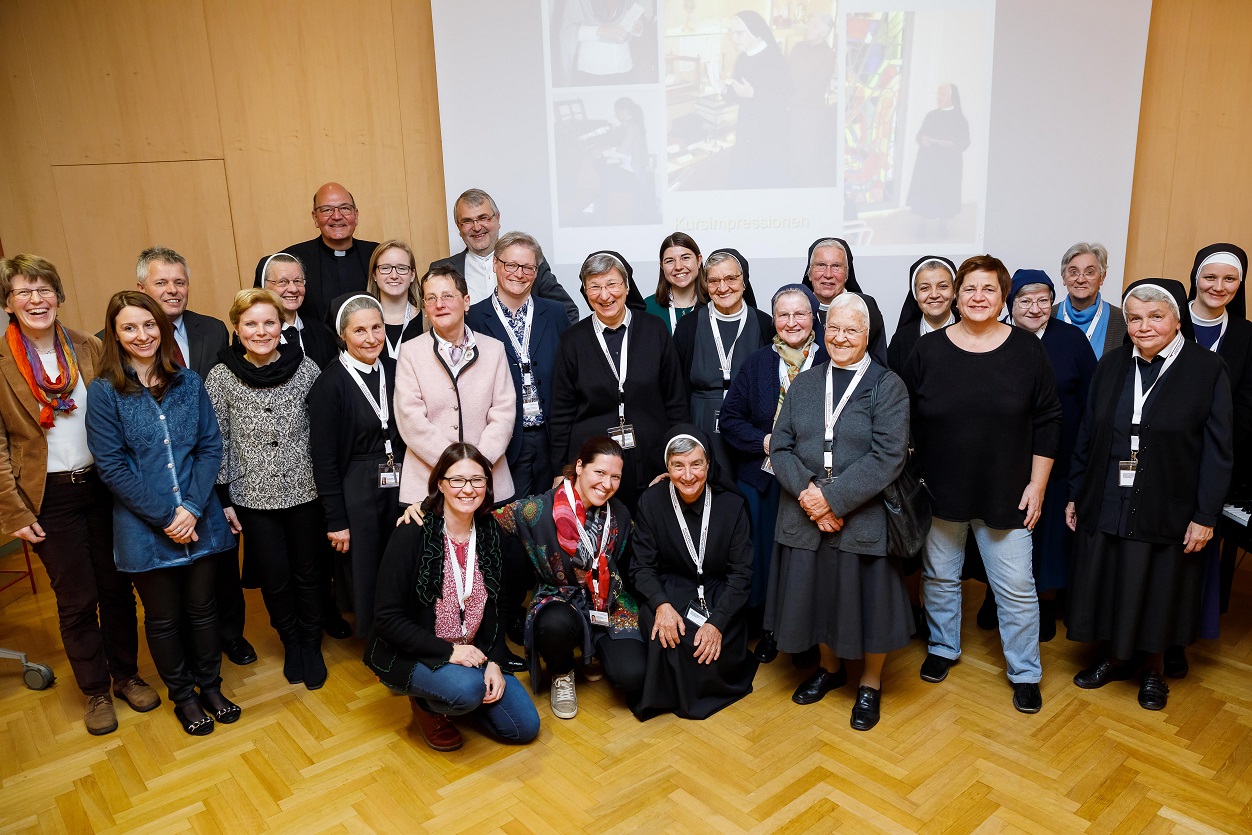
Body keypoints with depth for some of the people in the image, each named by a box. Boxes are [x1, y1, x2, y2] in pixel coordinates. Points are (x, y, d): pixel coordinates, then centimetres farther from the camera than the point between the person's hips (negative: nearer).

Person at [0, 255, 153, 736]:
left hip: (103, 485, 2)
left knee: (117, 586, 12)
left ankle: (126, 675, 31)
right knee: (76, 599, 8)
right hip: (49, 497, -2)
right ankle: (95, 691, 27)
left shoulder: (89, 349, 0)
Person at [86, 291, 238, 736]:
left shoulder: (189, 382, 2)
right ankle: (183, 696, 33)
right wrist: (165, 516, -14)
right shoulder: (104, 392, -6)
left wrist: (192, 508, -12)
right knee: (163, 617, 13)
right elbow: (111, 466, -10)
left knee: (202, 607, 14)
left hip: (200, 521, 2)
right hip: (144, 528, -2)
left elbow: (211, 447, 0)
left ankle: (210, 685, 34)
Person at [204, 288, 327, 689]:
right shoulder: (221, 377, -7)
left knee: (307, 571, 13)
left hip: (304, 489, 0)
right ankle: (291, 643, 37)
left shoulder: (306, 368, -7)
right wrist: (223, 498, -2)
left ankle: (311, 644, 35)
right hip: (253, 495, 0)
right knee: (274, 576, 12)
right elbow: (217, 442, -2)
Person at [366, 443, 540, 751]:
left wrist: (493, 661, -7)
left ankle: (455, 693, 19)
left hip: (470, 652, 5)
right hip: (411, 654, -5)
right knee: (468, 688, -34)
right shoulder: (412, 534, -19)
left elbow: (493, 607, 6)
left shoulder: (490, 532, -2)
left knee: (525, 726, -2)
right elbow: (387, 617, -18)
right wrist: (448, 652, -23)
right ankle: (426, 703, 0)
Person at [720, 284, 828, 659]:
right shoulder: (757, 363, 6)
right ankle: (770, 627, 29)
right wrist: (765, 442, -10)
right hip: (763, 479, 2)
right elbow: (730, 418, 5)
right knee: (767, 554, 9)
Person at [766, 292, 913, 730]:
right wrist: (807, 494, -15)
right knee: (817, 595, 15)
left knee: (866, 598, 7)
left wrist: (833, 497, -19)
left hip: (863, 518, -3)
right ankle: (831, 667, 41)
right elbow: (780, 447, 1)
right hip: (805, 516, 4)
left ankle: (871, 683, 31)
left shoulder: (887, 386, -4)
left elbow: (888, 457, -14)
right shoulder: (804, 384, 8)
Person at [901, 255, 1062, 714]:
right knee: (940, 576, 16)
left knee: (1016, 587, 5)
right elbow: (906, 423, 1)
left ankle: (1024, 672, 25)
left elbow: (1047, 422, 0)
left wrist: (1037, 484, -3)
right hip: (939, 491, 1)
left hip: (1006, 495, -1)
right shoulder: (927, 350, -3)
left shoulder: (1027, 350, -3)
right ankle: (943, 647, 39)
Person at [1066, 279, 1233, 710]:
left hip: (1166, 510, -3)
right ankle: (1115, 657, 35)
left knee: (1158, 591, 11)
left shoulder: (1208, 369, -8)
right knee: (1108, 585, 13)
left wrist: (1205, 516, -11)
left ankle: (1153, 670, 33)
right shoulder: (1111, 365, 3)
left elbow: (1218, 449, -8)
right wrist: (1075, 494, 6)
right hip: (1106, 505, 3)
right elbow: (1087, 436, 6)